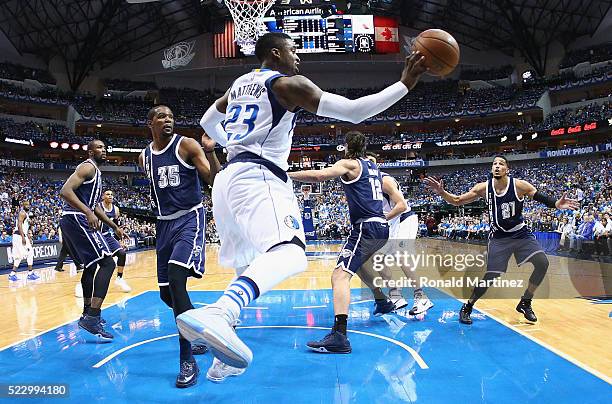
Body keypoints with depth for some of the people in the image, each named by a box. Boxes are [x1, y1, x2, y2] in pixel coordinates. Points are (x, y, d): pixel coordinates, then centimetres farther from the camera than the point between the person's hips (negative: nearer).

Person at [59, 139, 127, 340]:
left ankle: (88, 313, 33)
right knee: (107, 263, -16)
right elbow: (65, 191, -21)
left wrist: (114, 227, 26)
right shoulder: (88, 167, -7)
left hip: (73, 221, 11)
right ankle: (92, 318, -21)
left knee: (91, 265, 21)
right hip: (76, 219, -11)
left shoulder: (96, 172, 24)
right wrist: (88, 213, -30)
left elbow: (95, 206, 29)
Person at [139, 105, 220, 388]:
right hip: (164, 223, 7)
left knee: (176, 279, -25)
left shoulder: (187, 145, -6)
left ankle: (188, 361, -16)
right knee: (166, 293, 9)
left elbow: (216, 180, -15)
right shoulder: (144, 157, 10)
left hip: (190, 219, -6)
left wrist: (210, 151, -27)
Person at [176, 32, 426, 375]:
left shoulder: (240, 83, 24)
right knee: (289, 252, -29)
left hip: (228, 178, 9)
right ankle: (216, 315, -55)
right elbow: (353, 111, -7)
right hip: (258, 178, -9)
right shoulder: (288, 83, 1)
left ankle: (222, 356, 18)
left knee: (251, 268, 18)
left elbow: (208, 123, 37)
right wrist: (405, 85, -1)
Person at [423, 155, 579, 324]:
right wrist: (442, 192, -27)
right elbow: (457, 201, -9)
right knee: (490, 276, -8)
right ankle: (467, 307, 12)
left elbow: (542, 198, -9)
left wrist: (558, 204, -30)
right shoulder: (484, 188, -12)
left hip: (521, 233, 1)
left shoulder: (519, 185, -15)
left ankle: (525, 303, 6)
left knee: (542, 263, -15)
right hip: (499, 237, -1)